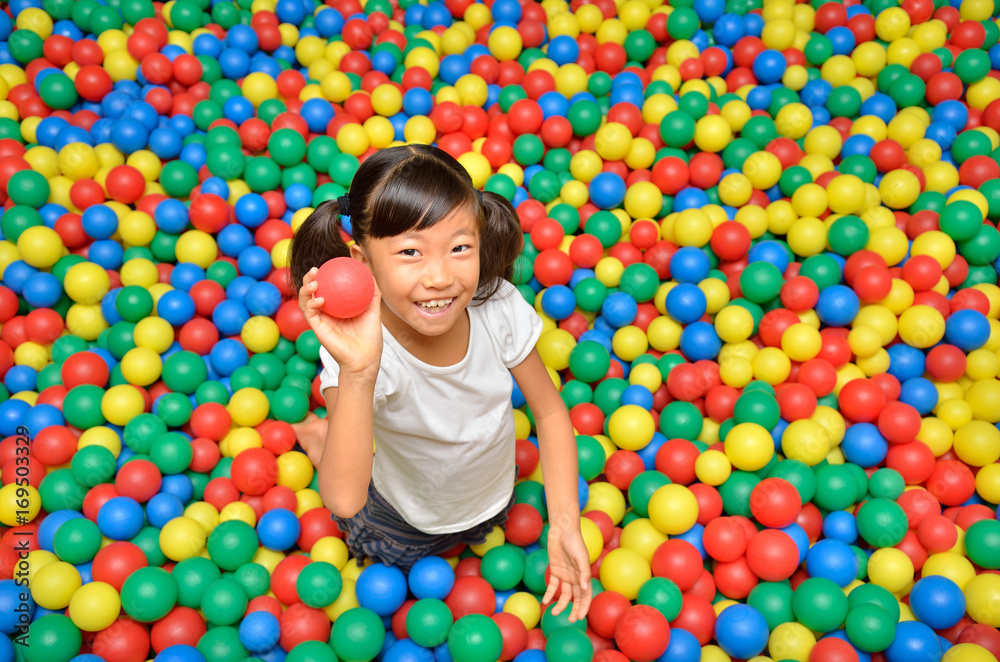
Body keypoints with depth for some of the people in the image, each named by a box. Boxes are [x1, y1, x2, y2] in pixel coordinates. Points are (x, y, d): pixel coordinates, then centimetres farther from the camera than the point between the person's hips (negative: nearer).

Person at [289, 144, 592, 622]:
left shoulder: (500, 308, -32)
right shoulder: (359, 349, -40)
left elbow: (549, 409, -16)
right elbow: (344, 499, -50)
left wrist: (565, 524, -23)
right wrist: (357, 373, -63)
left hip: (493, 500, 2)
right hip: (404, 522, -2)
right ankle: (320, 435, 44)